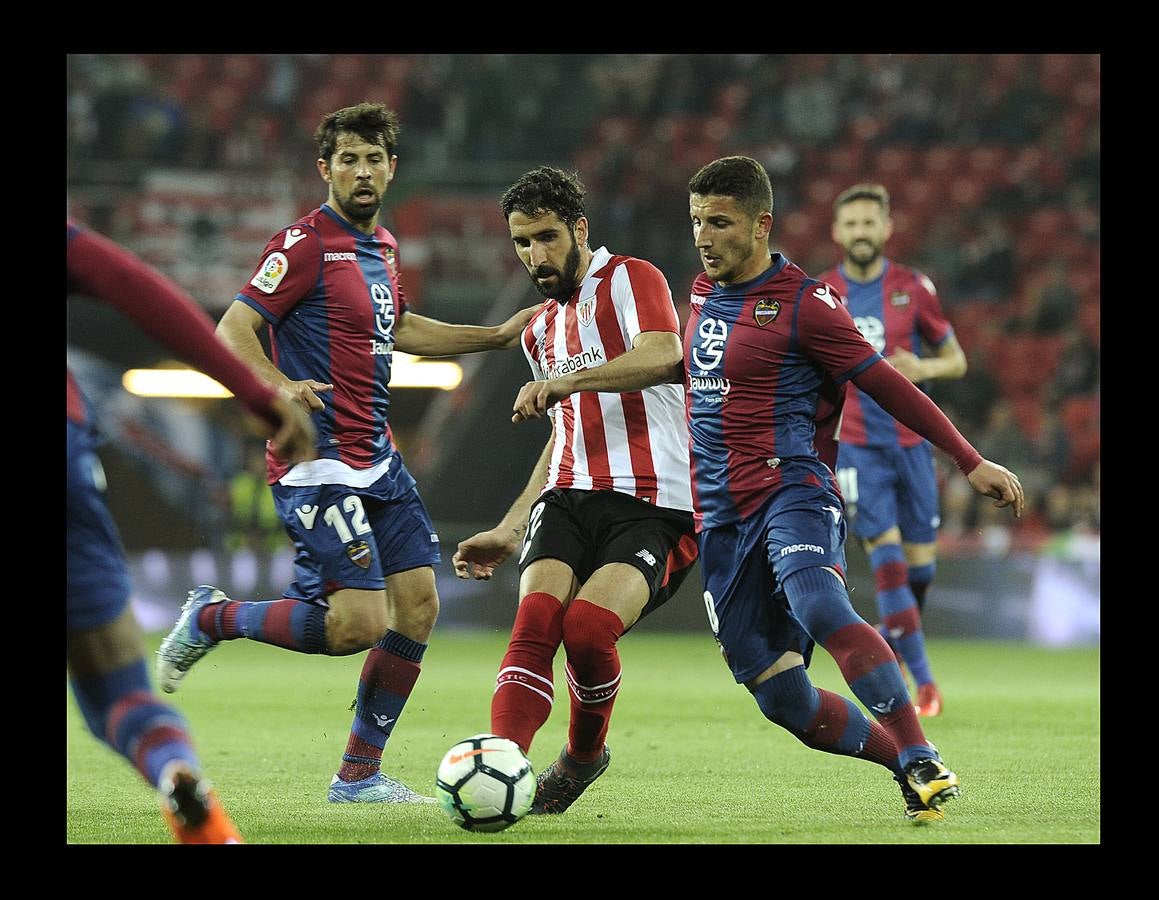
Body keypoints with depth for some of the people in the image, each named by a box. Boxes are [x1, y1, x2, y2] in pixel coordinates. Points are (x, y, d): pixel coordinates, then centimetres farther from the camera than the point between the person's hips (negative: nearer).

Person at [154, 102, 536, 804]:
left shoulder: (381, 246, 15)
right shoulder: (307, 244, -12)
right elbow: (231, 332, -16)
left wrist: (500, 335, 31)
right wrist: (280, 387, -35)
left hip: (378, 460, 9)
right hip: (320, 463, -9)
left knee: (419, 604, 1)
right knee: (359, 623, -16)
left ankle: (360, 774, 11)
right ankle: (212, 618, 6)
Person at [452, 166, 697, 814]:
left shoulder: (631, 279, 1)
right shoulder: (542, 329, 27)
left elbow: (661, 356, -19)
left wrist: (568, 381, -31)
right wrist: (509, 533, 30)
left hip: (652, 505, -6)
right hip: (571, 496, 6)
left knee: (588, 626, -26)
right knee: (537, 615, -23)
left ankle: (585, 755, 2)